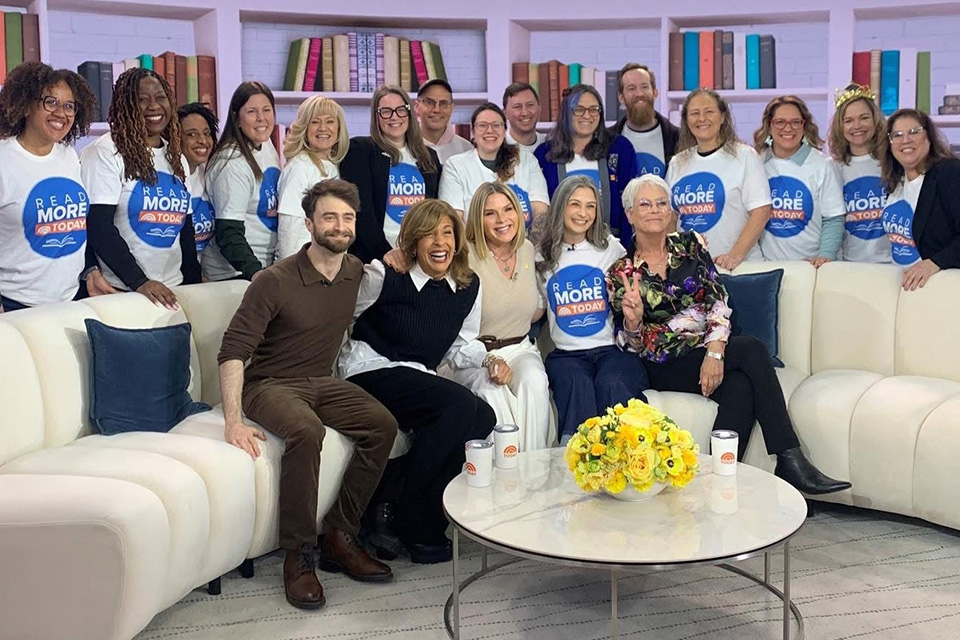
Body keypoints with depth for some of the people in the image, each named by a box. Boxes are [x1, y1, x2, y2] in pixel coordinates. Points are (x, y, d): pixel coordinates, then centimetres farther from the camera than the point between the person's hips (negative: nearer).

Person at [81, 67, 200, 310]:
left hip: (174, 290, 6)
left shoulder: (177, 159, 12)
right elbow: (98, 226, -14)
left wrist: (194, 282, 7)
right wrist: (139, 281, -20)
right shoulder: (104, 153, -7)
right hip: (121, 290, -6)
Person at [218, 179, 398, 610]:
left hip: (322, 382, 6)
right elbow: (233, 351, -20)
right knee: (306, 430, -37)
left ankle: (339, 537, -11)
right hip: (269, 384, -6)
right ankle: (298, 557, -26)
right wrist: (232, 420, -30)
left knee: (383, 424, -20)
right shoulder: (275, 281, -16)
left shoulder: (357, 274, 4)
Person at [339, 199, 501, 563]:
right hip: (371, 372, -6)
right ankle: (414, 528, -17)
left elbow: (460, 345, 18)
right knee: (461, 405, -29)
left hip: (420, 380, 6)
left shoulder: (469, 287, 8)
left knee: (484, 419, -22)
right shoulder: (383, 276, -10)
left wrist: (489, 360, 0)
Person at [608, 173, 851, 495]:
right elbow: (631, 344, 3)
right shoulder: (621, 273, 3)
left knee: (739, 386, -33)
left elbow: (718, 300, -2)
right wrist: (633, 321, -21)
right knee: (752, 349, -27)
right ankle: (790, 459, -27)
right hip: (667, 367, -3)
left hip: (710, 351, 3)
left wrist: (715, 352, -18)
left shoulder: (690, 244, 9)